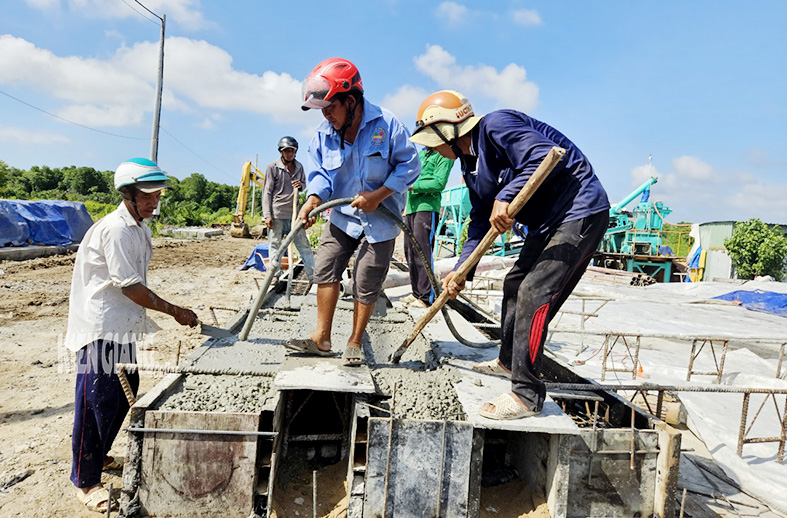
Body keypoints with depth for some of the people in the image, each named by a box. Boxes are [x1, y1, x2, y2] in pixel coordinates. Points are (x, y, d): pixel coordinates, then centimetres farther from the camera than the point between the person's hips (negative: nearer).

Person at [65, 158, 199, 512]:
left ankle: (98, 456, 37)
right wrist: (175, 312, -18)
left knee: (125, 393, 17)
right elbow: (131, 287, -22)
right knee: (97, 402, -1)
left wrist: (142, 321, 19)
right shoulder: (116, 228, -20)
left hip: (122, 327, 10)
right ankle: (85, 481, 14)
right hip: (100, 328, -10)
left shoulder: (138, 228, 11)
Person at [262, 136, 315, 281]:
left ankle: (313, 276, 9)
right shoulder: (273, 167, -2)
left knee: (304, 245, 4)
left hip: (294, 214, 4)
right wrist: (267, 215, -10)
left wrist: (300, 185, -1)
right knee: (275, 246, 1)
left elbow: (304, 184, 26)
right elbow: (267, 192, -3)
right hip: (276, 214, -4)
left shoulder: (299, 166, 11)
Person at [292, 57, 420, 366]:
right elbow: (320, 174, 0)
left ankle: (355, 342, 17)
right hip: (342, 216, 4)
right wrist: (314, 199, -23)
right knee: (325, 269, -5)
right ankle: (322, 338, 7)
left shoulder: (386, 125, -14)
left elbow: (409, 164, -10)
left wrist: (378, 195, -20)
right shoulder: (323, 135, -1)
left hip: (380, 219, -4)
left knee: (366, 284, 0)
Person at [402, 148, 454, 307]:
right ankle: (417, 292, 15)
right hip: (412, 207, 8)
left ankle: (426, 297, -7)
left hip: (427, 206, -8)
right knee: (410, 251, 7)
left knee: (422, 251, -12)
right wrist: (407, 203, 16)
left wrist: (413, 186, -13)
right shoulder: (421, 153, 23)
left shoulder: (444, 155, -1)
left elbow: (439, 183, -13)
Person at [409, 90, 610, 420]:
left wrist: (504, 198, -32)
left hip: (580, 211, -10)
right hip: (548, 221, 11)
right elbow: (480, 221, 16)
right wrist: (462, 271, 10)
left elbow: (543, 157, -30)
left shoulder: (496, 125, -17)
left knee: (533, 294, -17)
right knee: (515, 284, 18)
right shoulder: (470, 164, 12)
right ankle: (508, 362, 36)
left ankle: (526, 395, -8)